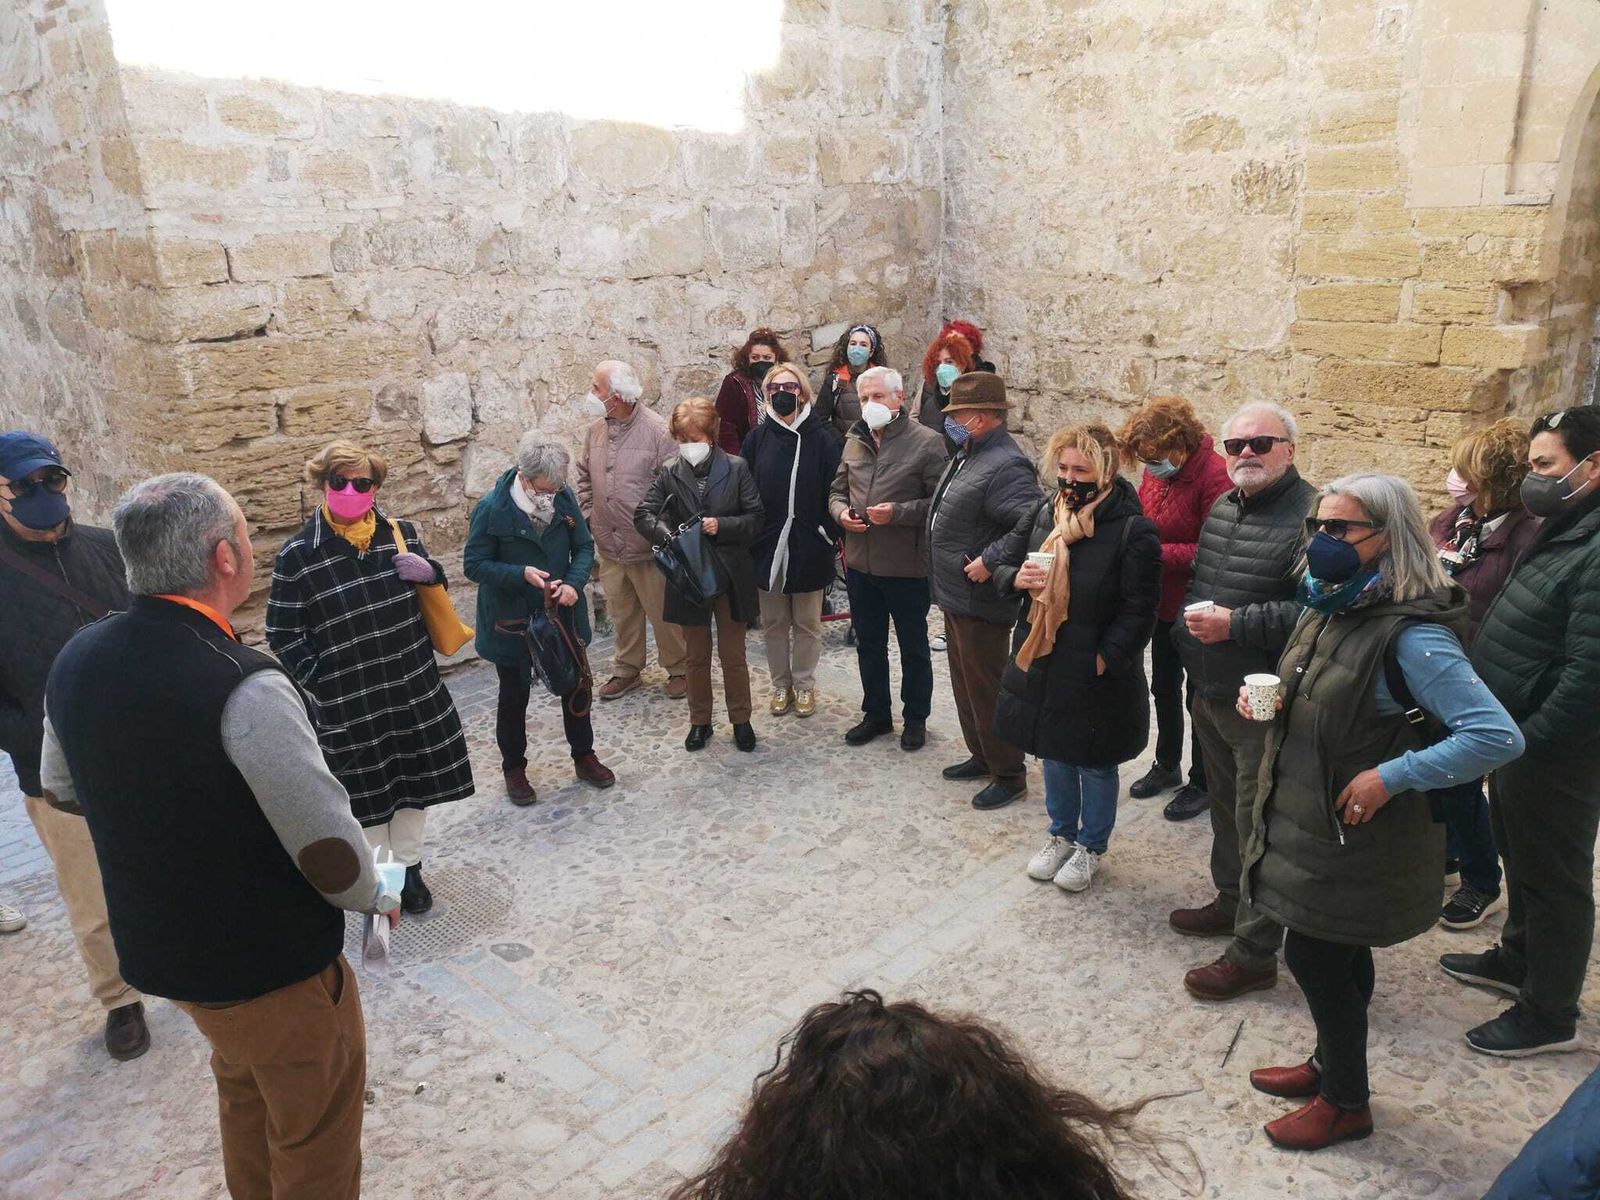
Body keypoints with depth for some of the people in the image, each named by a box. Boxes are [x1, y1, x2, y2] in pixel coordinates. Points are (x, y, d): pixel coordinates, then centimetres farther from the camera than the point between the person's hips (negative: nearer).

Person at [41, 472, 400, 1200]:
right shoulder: (245, 688, -31)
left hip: (154, 949, 8)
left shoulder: (76, 661, -7)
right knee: (315, 1140, 16)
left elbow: (61, 791, 10)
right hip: (273, 964, -7)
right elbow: (332, 857, -27)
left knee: (245, 1095, 31)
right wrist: (375, 897, -7)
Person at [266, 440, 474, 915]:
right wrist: (320, 680, -12)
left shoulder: (402, 533, 2)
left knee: (417, 785, 16)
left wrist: (430, 572, -8)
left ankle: (408, 867, 37)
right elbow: (282, 634, -5)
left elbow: (435, 597, 15)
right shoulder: (297, 556, -9)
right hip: (349, 706, -4)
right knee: (367, 794, 9)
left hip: (416, 692, 4)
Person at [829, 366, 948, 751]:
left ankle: (915, 718, 28)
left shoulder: (926, 442, -11)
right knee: (869, 644, 17)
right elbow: (837, 491, 17)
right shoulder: (855, 441, 8)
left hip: (907, 565, -5)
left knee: (913, 647, 11)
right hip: (860, 562, 6)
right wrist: (841, 512, -4)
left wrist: (898, 512, -24)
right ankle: (876, 714, 34)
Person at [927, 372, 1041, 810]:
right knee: (965, 682, 21)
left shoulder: (1006, 465, -23)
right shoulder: (969, 454, 10)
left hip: (981, 601, -10)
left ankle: (1009, 774, 17)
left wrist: (988, 562, -29)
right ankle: (981, 755, 37)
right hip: (956, 595, 10)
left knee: (986, 687, 2)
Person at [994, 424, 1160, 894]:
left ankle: (1092, 846, 36)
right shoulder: (1043, 514, 0)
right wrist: (1018, 578, -13)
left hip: (1097, 674, -5)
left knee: (1096, 765, 14)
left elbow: (1139, 609, -16)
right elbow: (1003, 565, 10)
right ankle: (1061, 834, 42)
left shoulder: (1132, 530, -17)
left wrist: (1106, 659, -20)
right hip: (1041, 663, 5)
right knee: (1055, 753, 21)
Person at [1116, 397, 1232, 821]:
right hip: (1162, 605, 8)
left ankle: (1202, 782, 27)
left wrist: (1156, 553, -27)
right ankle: (1167, 765, 41)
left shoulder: (1214, 476, -24)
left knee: (1198, 697, 8)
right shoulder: (1156, 472, -1)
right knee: (1164, 688, 22)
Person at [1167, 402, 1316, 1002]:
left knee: (1258, 824, 2)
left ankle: (1254, 953, 15)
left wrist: (1235, 624, -25)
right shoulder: (1222, 507, 11)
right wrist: (1190, 623, 9)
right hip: (1210, 694, 9)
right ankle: (1231, 903, 44)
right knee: (1225, 808, 24)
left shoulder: (1308, 515, -18)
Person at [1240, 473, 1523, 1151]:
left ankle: (1345, 1102, 27)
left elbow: (1498, 737, -29)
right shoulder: (1327, 609, 2)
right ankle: (1331, 1064, 42)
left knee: (1314, 956, 5)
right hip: (1305, 821, 7)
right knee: (1338, 956, 22)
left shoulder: (1411, 635, -24)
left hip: (1354, 835, -7)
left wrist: (1390, 777, -27)